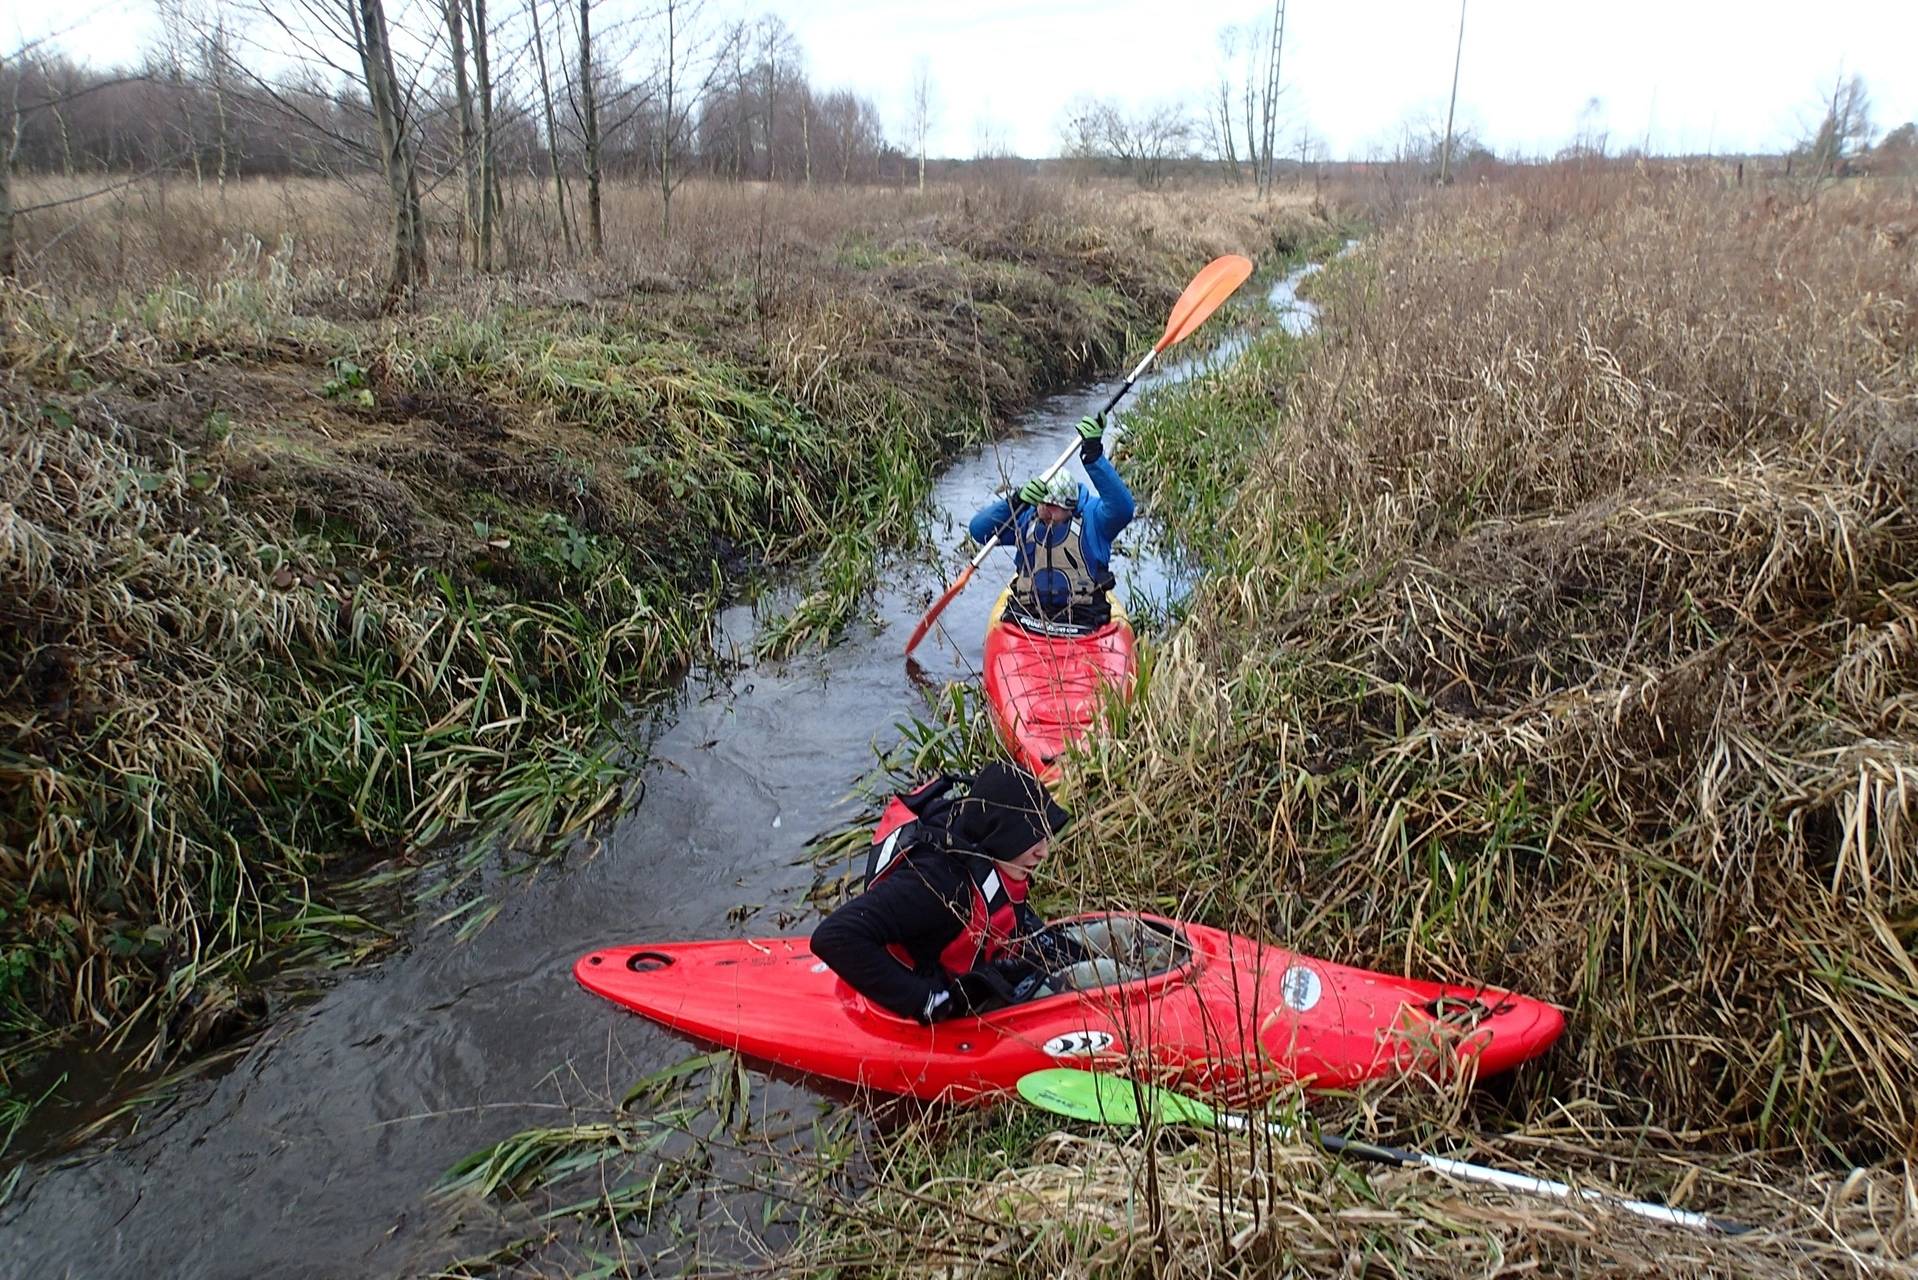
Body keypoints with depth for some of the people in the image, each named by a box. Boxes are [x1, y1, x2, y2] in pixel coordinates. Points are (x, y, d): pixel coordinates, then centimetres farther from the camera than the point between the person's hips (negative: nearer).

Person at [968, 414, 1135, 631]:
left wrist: (1094, 456, -27)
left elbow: (1122, 508, -19)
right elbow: (978, 530, 4)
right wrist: (1015, 502, -12)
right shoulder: (1026, 519, 12)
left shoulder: (1092, 518, 3)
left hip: (1083, 617, -2)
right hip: (1028, 614, 3)